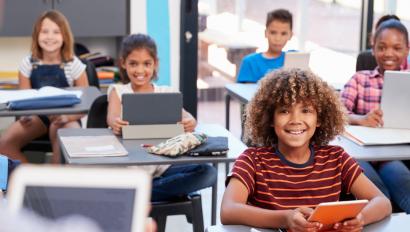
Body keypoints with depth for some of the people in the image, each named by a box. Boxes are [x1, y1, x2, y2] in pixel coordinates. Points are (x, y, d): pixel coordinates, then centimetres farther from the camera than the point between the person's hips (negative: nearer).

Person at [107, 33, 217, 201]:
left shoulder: (165, 93, 13)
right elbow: (112, 116, -11)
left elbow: (184, 115, -4)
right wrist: (114, 123, -37)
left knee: (208, 173, -24)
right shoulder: (118, 91, 10)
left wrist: (190, 123, -30)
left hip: (163, 164, 3)